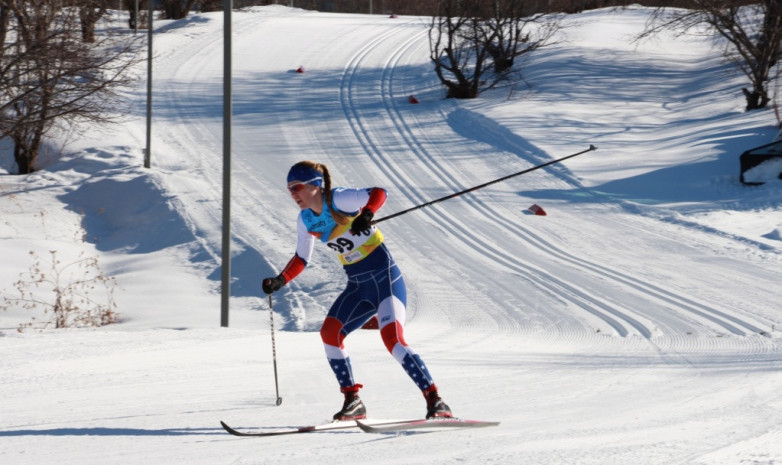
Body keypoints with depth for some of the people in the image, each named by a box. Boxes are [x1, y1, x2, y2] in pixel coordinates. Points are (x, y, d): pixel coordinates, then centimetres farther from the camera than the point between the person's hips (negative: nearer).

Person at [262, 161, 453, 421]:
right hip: (358, 286, 8)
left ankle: (435, 402, -21)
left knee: (392, 339, -22)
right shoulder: (306, 219, 8)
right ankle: (352, 401, 3)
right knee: (329, 333, -7)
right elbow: (301, 259, 18)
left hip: (384, 277, -8)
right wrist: (280, 281, 4)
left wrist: (366, 214, -41)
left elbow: (379, 193, -23)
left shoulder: (339, 200, -15)